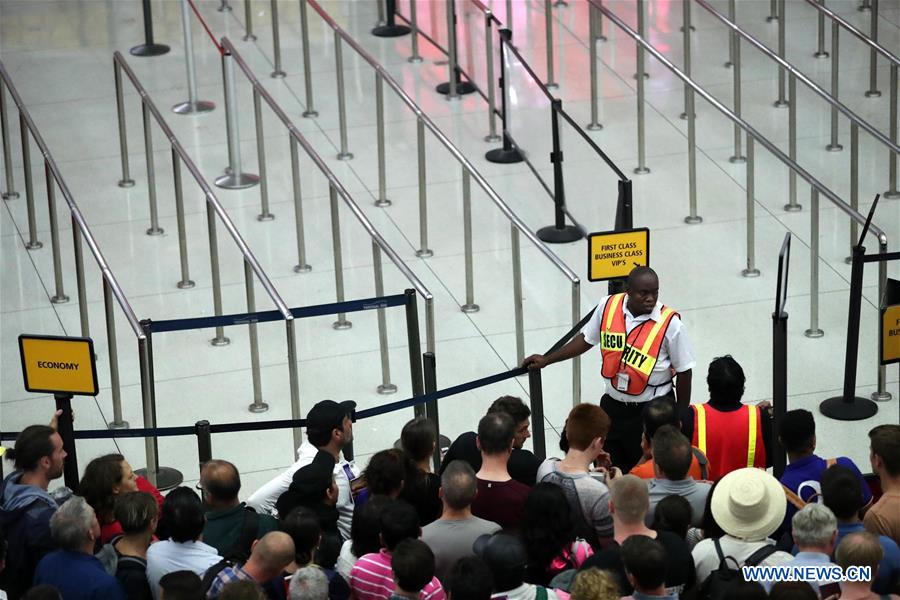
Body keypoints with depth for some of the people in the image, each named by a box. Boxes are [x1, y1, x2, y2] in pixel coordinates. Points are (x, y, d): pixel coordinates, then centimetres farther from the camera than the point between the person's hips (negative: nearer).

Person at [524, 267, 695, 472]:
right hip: (613, 405, 4)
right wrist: (546, 360, 11)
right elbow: (587, 339, 11)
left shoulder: (670, 323, -17)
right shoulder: (608, 307, -7)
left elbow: (684, 372, -7)